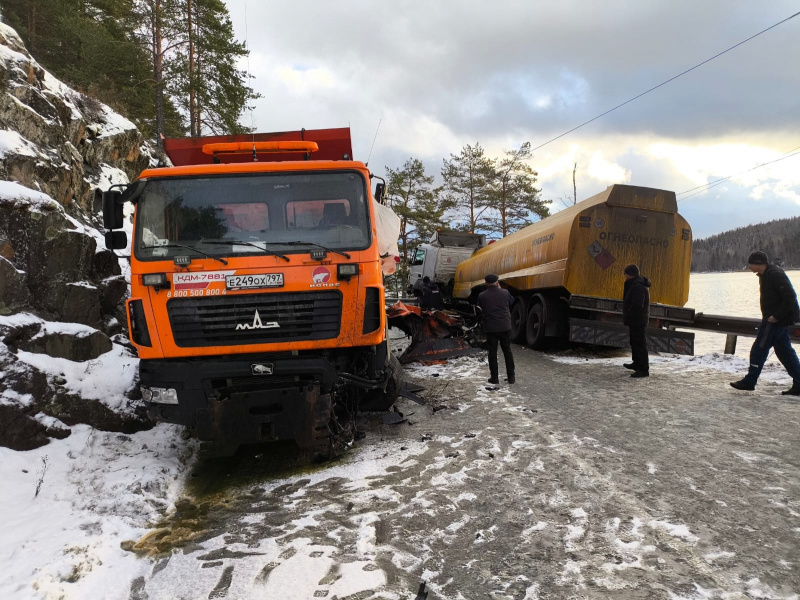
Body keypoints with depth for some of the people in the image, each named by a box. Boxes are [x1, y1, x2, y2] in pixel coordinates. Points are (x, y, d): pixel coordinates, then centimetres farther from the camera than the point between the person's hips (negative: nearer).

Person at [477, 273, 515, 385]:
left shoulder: (482, 296, -8)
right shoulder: (505, 293, -6)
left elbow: (480, 309, 4)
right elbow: (511, 302, 13)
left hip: (490, 328, -1)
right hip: (505, 327, 1)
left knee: (492, 352, 8)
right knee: (507, 351, 12)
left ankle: (494, 377, 10)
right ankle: (511, 377, 16)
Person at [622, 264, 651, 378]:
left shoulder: (638, 287, -23)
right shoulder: (636, 284, 12)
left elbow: (637, 305, -28)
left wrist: (627, 318, -19)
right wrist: (627, 317, 16)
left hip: (638, 320, -11)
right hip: (636, 320, 11)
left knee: (640, 344, -9)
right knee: (634, 342, 23)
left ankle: (644, 369, -7)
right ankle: (637, 364, 38)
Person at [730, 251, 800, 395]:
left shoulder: (775, 275, -18)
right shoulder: (765, 275, 14)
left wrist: (776, 316, -22)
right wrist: (768, 316, 14)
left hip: (775, 320, -10)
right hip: (778, 320, 10)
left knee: (759, 349, -4)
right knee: (784, 351, 12)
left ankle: (749, 381, 4)